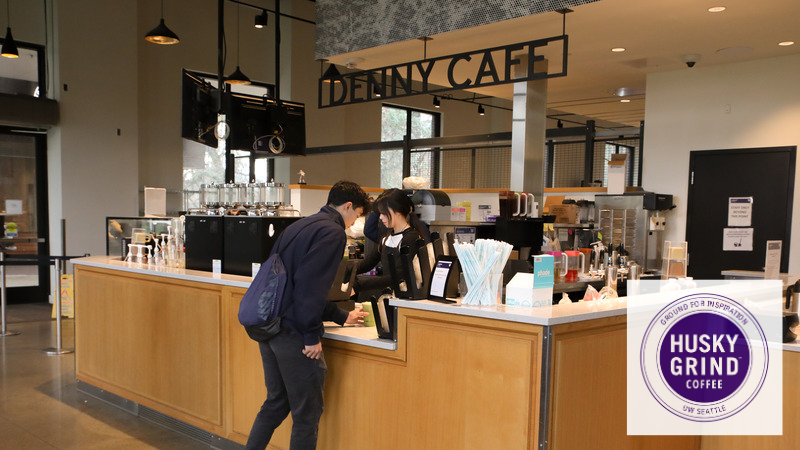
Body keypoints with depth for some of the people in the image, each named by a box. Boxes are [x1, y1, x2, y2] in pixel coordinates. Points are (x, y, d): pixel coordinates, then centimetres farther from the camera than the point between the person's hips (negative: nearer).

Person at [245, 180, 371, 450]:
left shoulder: (302, 226, 18)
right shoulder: (332, 232, -11)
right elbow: (309, 285, -22)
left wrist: (342, 317, 29)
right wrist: (312, 336, -16)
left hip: (269, 326, 9)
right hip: (292, 333, -9)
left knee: (275, 403, 21)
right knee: (307, 413, 5)